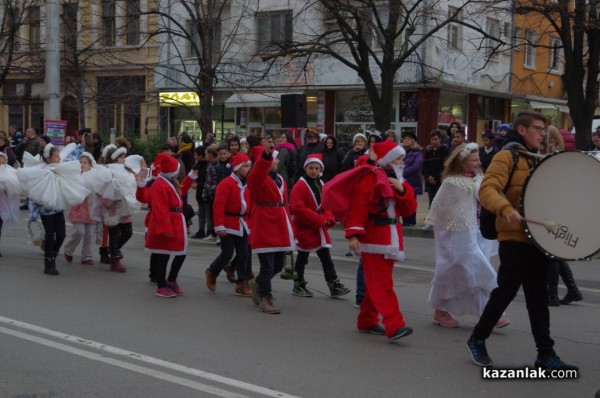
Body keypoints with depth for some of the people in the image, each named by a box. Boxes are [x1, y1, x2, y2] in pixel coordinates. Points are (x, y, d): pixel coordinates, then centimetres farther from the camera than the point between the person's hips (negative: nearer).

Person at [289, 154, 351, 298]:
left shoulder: (322, 186, 8)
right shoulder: (299, 186, -15)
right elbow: (298, 208, -23)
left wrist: (328, 218, -10)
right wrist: (319, 219, -23)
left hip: (319, 228, 6)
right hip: (304, 228, -6)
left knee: (326, 257, 5)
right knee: (302, 257, 6)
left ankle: (334, 286, 6)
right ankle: (298, 285, 19)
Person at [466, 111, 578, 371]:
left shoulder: (538, 160, 18)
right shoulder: (506, 156, -8)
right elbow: (487, 190, -21)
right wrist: (506, 209, -38)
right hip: (515, 238, -7)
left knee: (538, 297, 8)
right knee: (506, 292, -2)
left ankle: (545, 355, 11)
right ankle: (477, 340, 16)